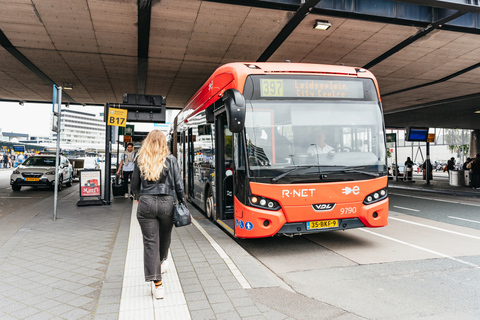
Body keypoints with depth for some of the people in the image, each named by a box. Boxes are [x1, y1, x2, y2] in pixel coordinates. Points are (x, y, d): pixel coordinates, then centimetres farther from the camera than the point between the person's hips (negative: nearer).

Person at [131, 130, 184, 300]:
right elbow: (178, 184, -1)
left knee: (150, 242, 2)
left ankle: (157, 283, -1)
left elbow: (134, 184, 10)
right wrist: (181, 202, 8)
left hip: (146, 204, 0)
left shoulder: (140, 160, 3)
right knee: (165, 238, 21)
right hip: (166, 203, 0)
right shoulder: (170, 160, 0)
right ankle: (161, 262, 47)